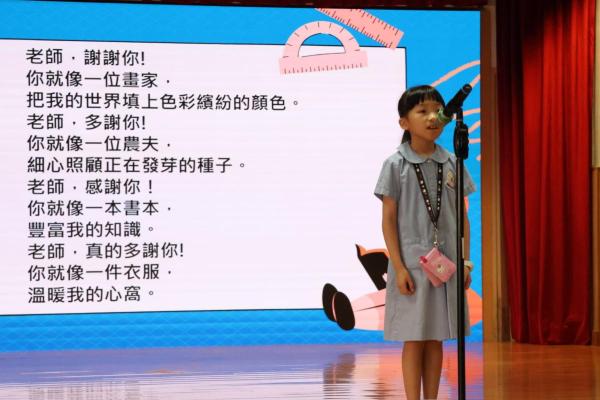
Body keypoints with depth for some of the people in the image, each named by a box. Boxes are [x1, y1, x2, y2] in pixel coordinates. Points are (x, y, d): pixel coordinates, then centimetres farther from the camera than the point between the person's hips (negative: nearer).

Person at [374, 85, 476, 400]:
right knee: (414, 339, 1)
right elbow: (388, 219, -5)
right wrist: (399, 267, -11)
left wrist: (465, 262, 3)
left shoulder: (452, 164, 5)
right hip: (412, 263, -3)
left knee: (436, 339, 9)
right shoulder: (395, 165, -5)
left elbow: (462, 217, 9)